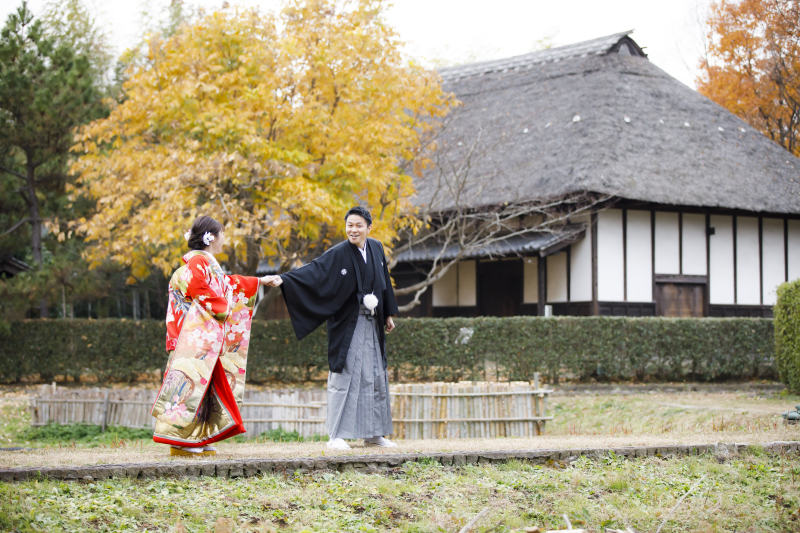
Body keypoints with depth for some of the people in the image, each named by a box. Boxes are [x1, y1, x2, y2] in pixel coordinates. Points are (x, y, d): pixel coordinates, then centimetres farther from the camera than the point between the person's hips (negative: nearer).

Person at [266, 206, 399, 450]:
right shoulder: (338, 254, -11)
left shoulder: (376, 249, 6)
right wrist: (284, 279, -37)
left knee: (375, 377, 8)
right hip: (347, 323, -6)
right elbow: (313, 271, -22)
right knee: (344, 377, -8)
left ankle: (373, 434, 16)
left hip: (372, 324, 6)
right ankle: (337, 435, -4)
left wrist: (388, 314, 20)